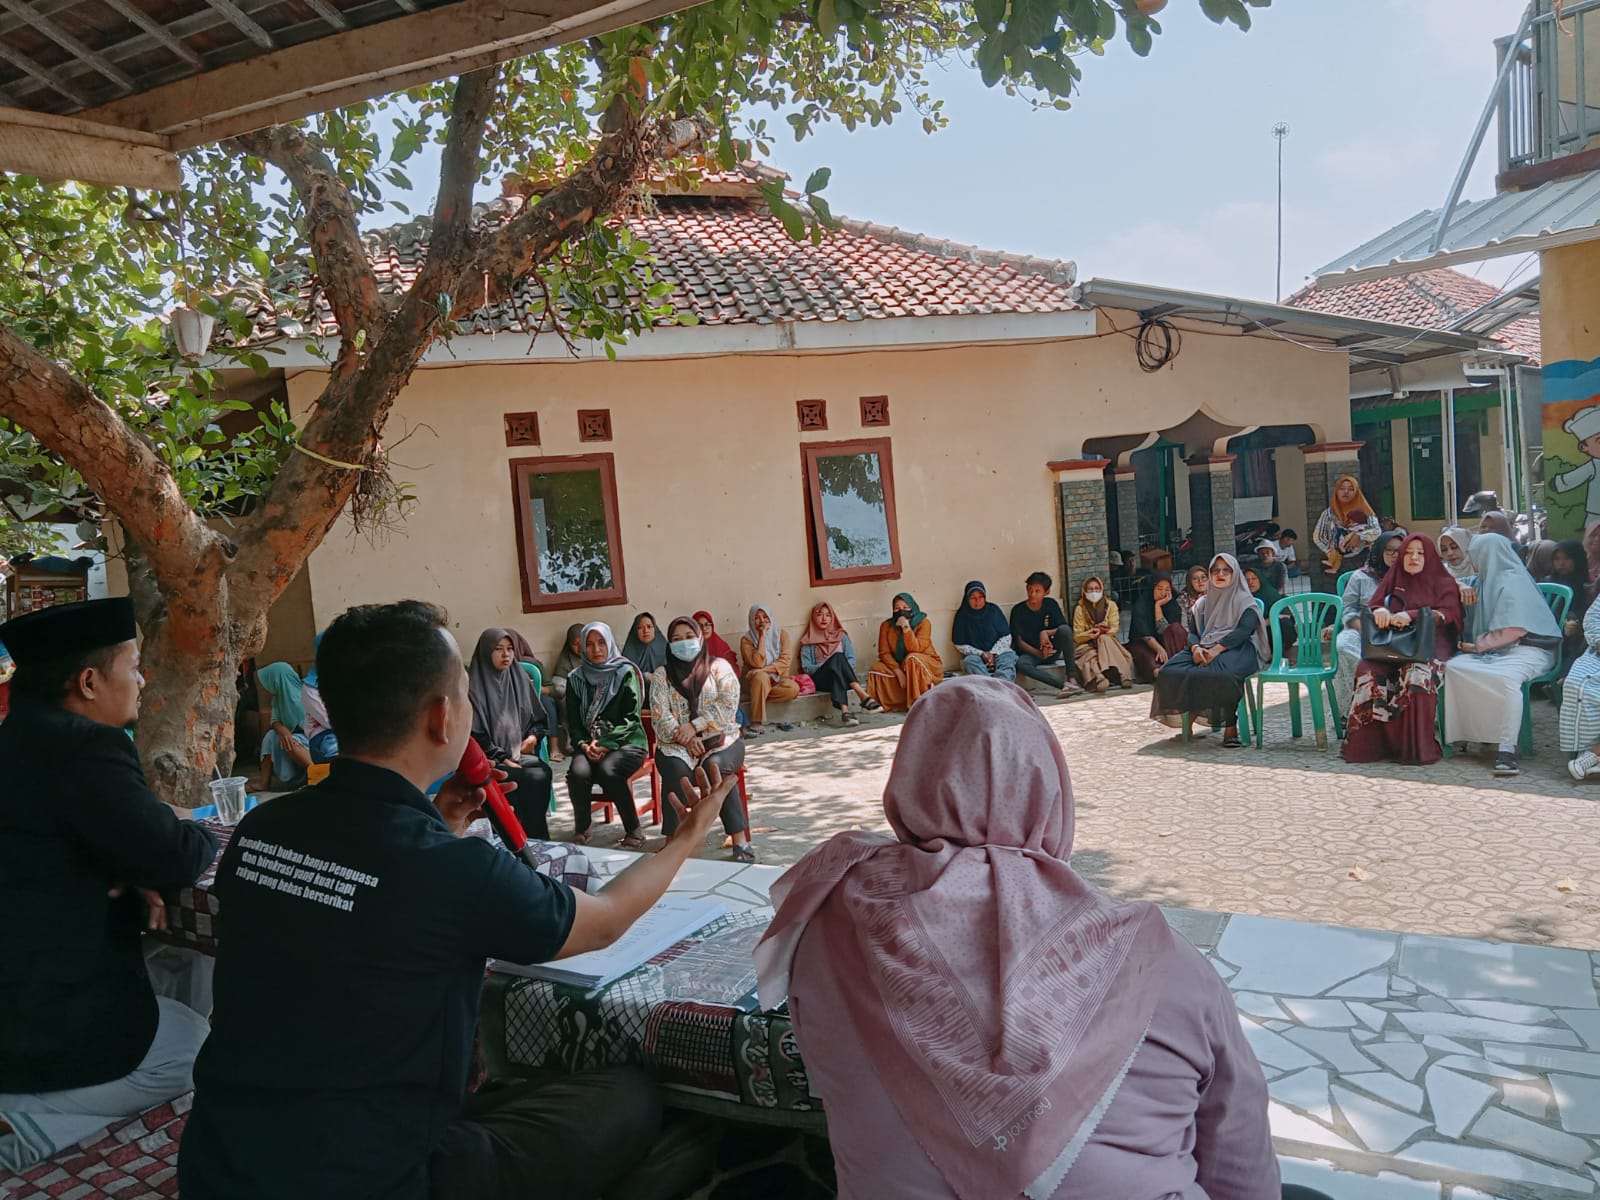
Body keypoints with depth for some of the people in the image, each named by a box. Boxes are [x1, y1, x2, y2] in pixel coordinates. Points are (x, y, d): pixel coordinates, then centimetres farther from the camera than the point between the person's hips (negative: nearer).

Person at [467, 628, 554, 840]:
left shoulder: (520, 679, 12)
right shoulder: (474, 686, -5)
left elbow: (540, 719, 19)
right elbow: (475, 735, -9)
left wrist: (533, 736, -2)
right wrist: (503, 759, -14)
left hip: (521, 753, 4)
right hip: (491, 760, -4)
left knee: (543, 772, -27)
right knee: (532, 778, -29)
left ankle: (537, 837, -18)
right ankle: (534, 838, -17)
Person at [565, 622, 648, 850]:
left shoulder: (625, 672, -1)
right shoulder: (576, 678, 9)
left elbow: (632, 718, -6)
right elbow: (573, 722, 8)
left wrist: (605, 744, -16)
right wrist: (584, 744, -12)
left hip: (626, 742, -3)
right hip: (588, 745, 3)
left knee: (607, 770, -34)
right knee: (578, 772, -29)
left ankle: (633, 831, -18)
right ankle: (581, 829, -5)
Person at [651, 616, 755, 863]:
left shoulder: (719, 667, 10)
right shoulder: (663, 675, 13)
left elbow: (727, 705, -5)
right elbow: (660, 715, 0)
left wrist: (694, 726, -14)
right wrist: (684, 737, -17)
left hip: (720, 738, -1)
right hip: (677, 743, 1)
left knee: (718, 766, -33)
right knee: (675, 769, -33)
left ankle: (740, 840, -31)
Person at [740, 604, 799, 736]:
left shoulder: (782, 635, 3)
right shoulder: (747, 640, -3)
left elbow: (786, 660, -10)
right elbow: (758, 663, -17)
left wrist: (765, 669, -23)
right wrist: (762, 637, -16)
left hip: (778, 680, 2)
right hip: (756, 681, -2)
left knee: (793, 688, -31)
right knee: (761, 677, -38)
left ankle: (756, 699, -22)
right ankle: (757, 724, -38)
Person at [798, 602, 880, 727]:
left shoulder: (841, 636, 22)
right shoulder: (808, 641, 15)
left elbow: (852, 660, 10)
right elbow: (806, 667, 2)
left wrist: (842, 668, -12)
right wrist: (827, 665, -13)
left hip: (840, 676, 2)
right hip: (820, 679, -2)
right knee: (837, 657, -33)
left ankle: (844, 711, -60)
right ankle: (863, 695, -53)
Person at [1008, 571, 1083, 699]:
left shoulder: (1051, 604, 1)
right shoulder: (1018, 610, -6)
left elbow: (1064, 629, -3)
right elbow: (1019, 641, -8)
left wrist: (1046, 632, -23)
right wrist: (1039, 653, -26)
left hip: (1051, 651, 2)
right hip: (1030, 653, -2)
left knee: (1064, 629, -27)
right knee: (1021, 664, -37)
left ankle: (1070, 677, -28)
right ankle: (1064, 684, -43)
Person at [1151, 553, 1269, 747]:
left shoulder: (1244, 601, 9)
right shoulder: (1203, 603, 25)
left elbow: (1244, 630, -8)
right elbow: (1193, 632, 15)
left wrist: (1217, 649, -21)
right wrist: (1196, 648, -10)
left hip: (1237, 650, -5)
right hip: (1204, 650, 5)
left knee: (1220, 673, -40)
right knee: (1171, 671, -24)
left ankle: (1230, 726, -30)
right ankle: (1187, 717, -19)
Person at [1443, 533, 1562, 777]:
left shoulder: (1513, 581, -8)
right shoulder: (1489, 580, 19)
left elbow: (1515, 629, -14)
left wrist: (1479, 645, -5)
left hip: (1525, 649, -8)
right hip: (1495, 649, 8)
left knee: (1506, 678, -38)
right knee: (1452, 667, -16)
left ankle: (1507, 748, -36)